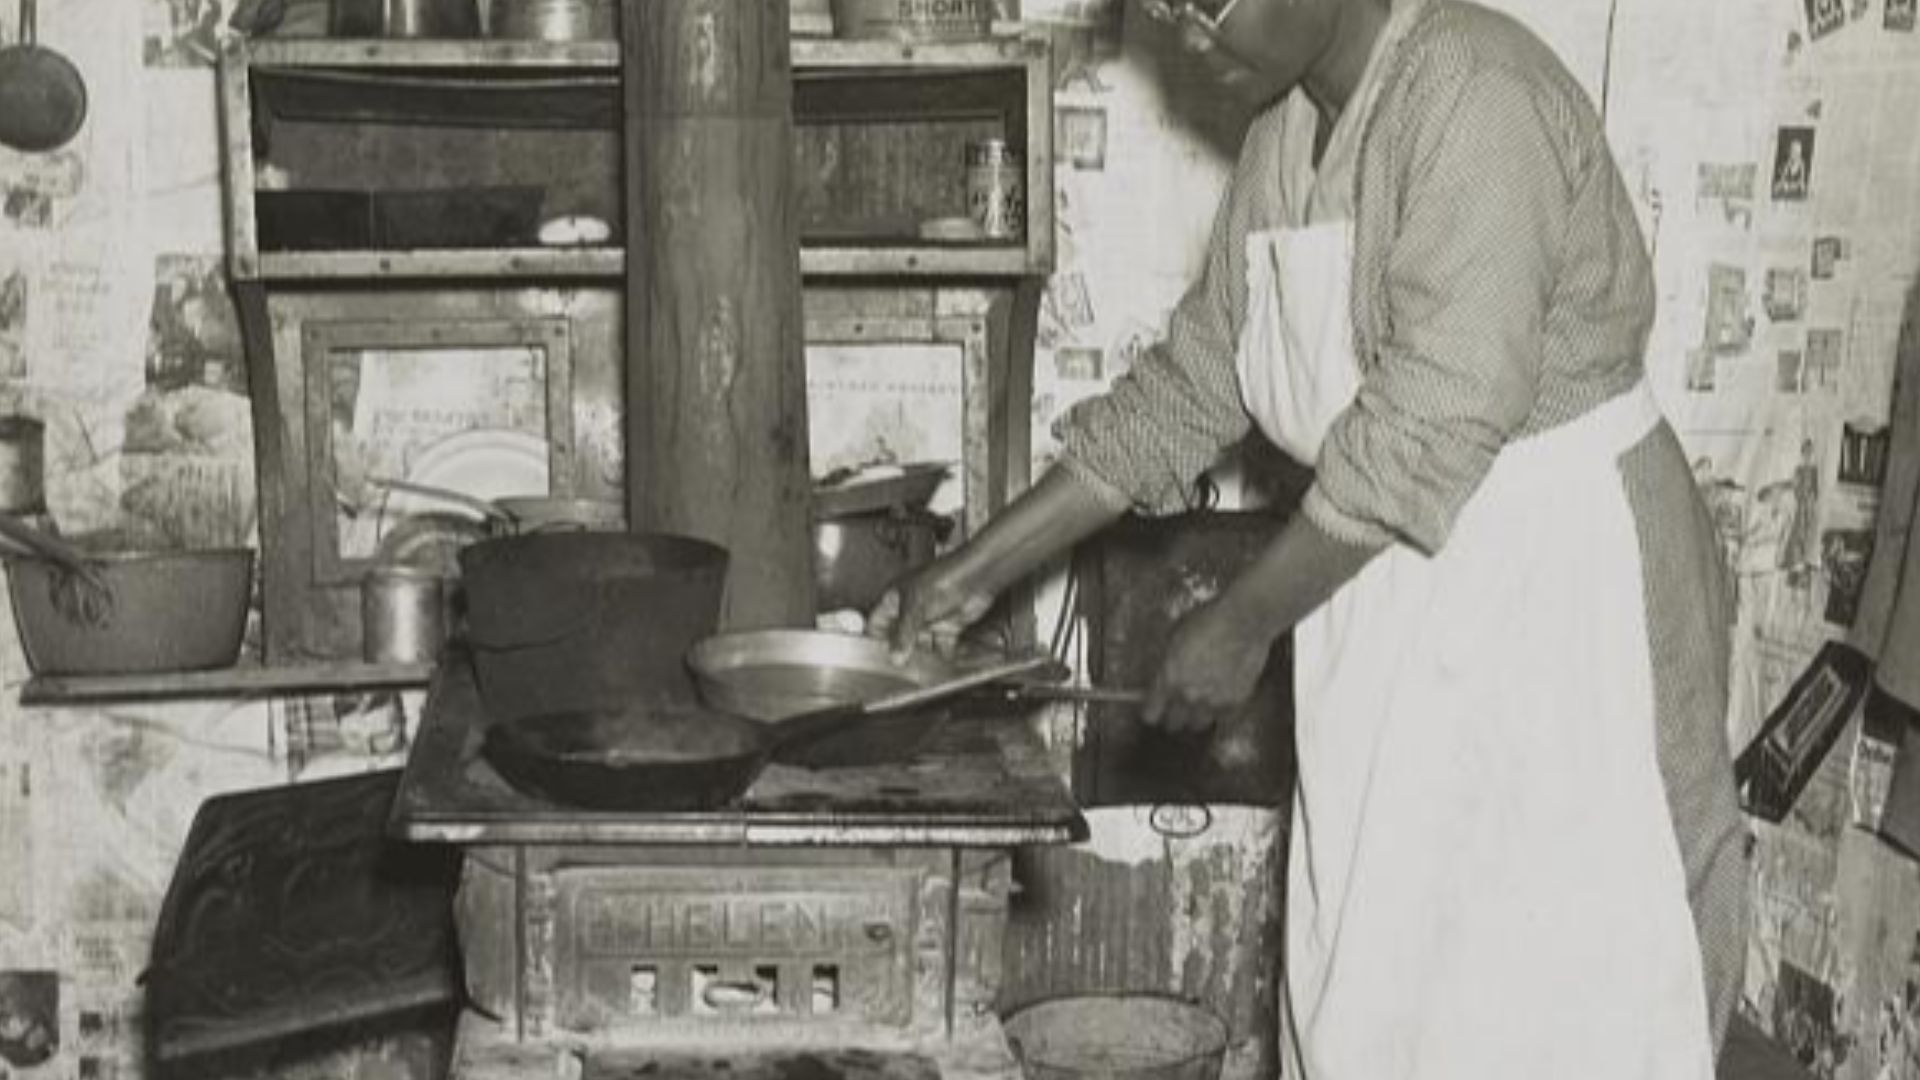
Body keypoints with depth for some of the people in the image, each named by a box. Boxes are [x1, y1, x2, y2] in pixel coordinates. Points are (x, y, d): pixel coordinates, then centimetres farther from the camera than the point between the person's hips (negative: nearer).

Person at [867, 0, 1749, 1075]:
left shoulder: (1476, 94, -19)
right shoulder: (1281, 146, 7)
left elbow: (1431, 426, -24)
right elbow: (1185, 393, 13)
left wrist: (1243, 623, -17)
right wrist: (977, 570, 10)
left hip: (1559, 601, -8)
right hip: (1395, 618, 8)